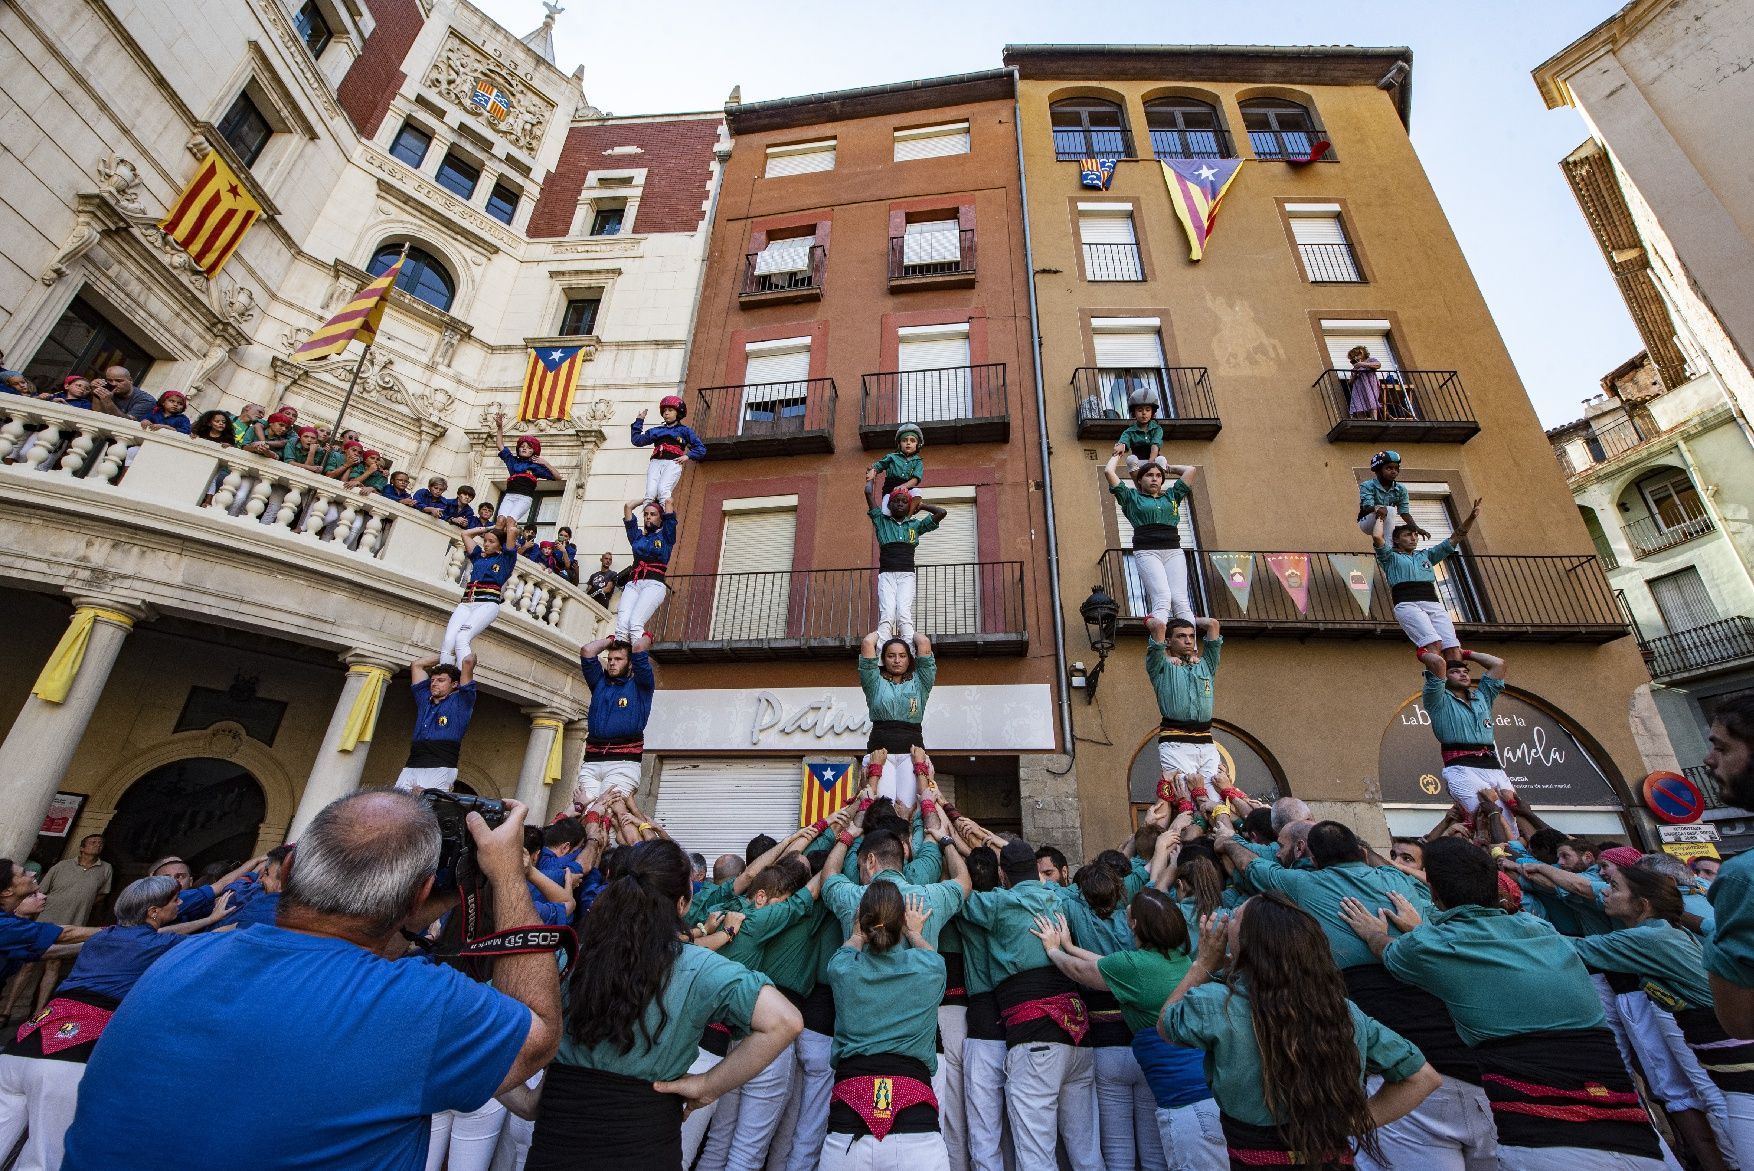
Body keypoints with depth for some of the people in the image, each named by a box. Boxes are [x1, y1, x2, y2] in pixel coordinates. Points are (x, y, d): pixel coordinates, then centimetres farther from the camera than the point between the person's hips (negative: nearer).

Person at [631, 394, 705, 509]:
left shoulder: (684, 430, 20)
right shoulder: (657, 430, 31)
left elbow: (701, 449, 13)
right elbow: (637, 440, 27)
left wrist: (688, 456, -3)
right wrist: (639, 421, 28)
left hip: (673, 463, -3)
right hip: (656, 462, 4)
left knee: (662, 490, -30)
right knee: (650, 493, -21)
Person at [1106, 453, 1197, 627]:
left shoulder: (1171, 495, 26)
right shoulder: (1131, 497, 17)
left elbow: (1190, 470, 27)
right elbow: (1109, 471, 13)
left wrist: (1167, 467, 40)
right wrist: (1117, 455, 30)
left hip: (1174, 551, 3)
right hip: (1147, 552, -3)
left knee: (1180, 600, -15)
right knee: (1162, 598, -24)